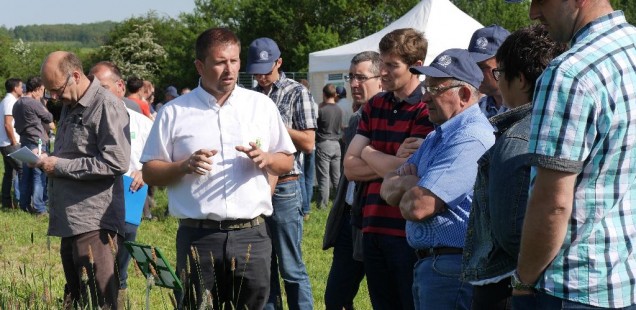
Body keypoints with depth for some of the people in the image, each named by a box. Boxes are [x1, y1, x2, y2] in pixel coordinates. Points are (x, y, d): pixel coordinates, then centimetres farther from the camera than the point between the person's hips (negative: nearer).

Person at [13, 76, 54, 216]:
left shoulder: (17, 104, 11)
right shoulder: (34, 103, -16)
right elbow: (49, 118, -5)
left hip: (24, 142, 8)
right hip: (38, 143, -8)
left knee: (26, 175, 13)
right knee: (39, 176, -5)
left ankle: (24, 205, 17)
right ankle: (39, 208, -6)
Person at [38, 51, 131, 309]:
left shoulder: (106, 106, -11)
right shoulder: (69, 106, 18)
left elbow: (116, 162, -20)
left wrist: (60, 166, -15)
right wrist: (46, 161, 9)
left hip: (94, 226, -9)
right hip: (70, 221, 9)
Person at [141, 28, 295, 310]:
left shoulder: (261, 105, 10)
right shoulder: (175, 112, 4)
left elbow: (286, 161, 15)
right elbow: (150, 172, 6)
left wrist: (266, 159, -7)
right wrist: (185, 166, -13)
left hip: (251, 234, 2)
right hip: (198, 236, -1)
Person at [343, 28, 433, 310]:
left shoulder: (428, 111, -10)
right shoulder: (375, 107, 12)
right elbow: (350, 168, 4)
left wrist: (369, 154, -3)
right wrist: (393, 162, -11)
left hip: (409, 233, -7)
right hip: (373, 230, 7)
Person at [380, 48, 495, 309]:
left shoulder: (469, 138, -19)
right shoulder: (437, 136, 16)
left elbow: (416, 207, -24)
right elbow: (388, 189, 15)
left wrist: (406, 184, 0)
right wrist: (409, 182, -9)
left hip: (451, 270, -10)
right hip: (428, 265, 10)